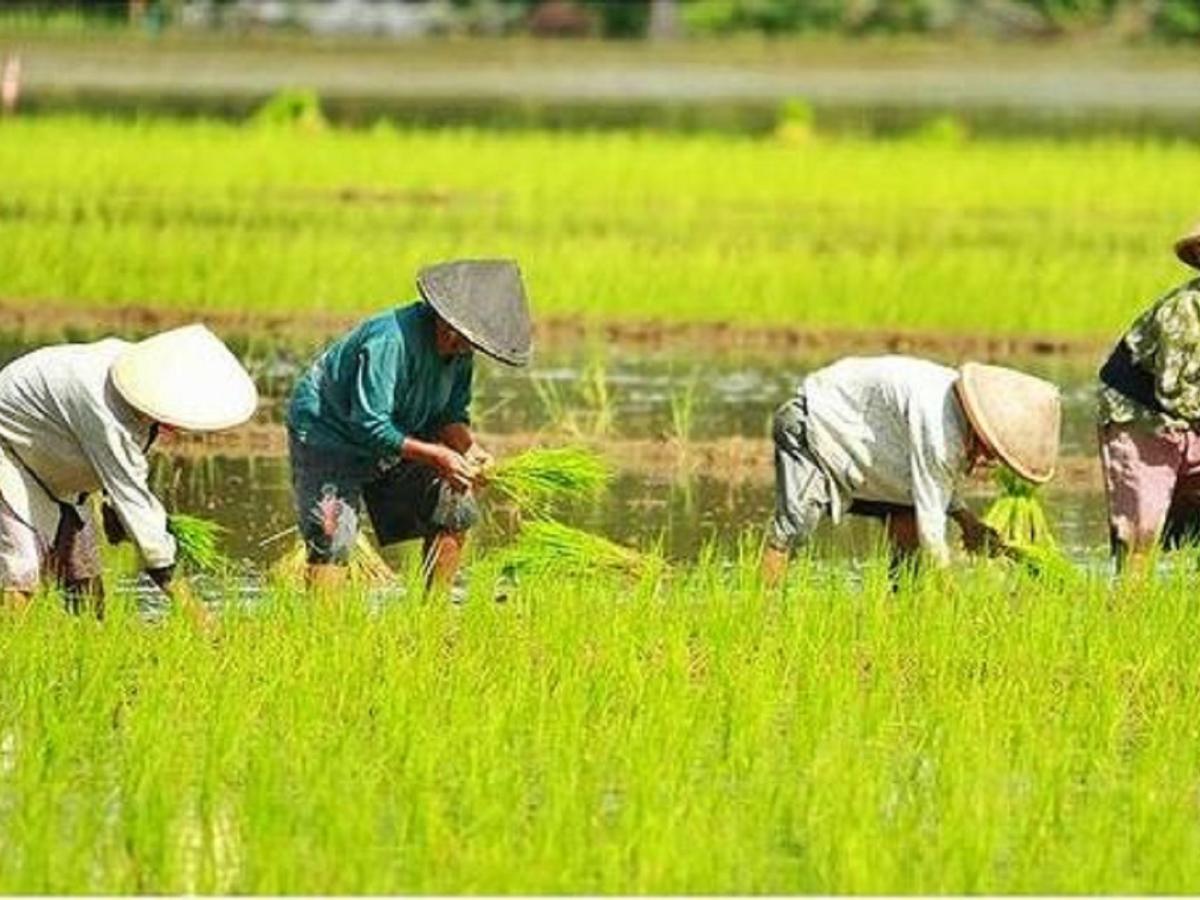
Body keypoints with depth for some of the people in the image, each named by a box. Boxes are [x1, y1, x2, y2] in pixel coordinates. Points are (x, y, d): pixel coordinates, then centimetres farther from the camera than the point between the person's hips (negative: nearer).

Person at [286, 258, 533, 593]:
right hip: (327, 437, -8)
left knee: (455, 508, 3)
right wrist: (436, 456, -34)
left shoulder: (460, 351, -8)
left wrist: (470, 448, -17)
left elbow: (451, 415, 4)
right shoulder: (392, 340, -34)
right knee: (333, 540, -23)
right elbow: (370, 426, -33)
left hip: (391, 440, 8)